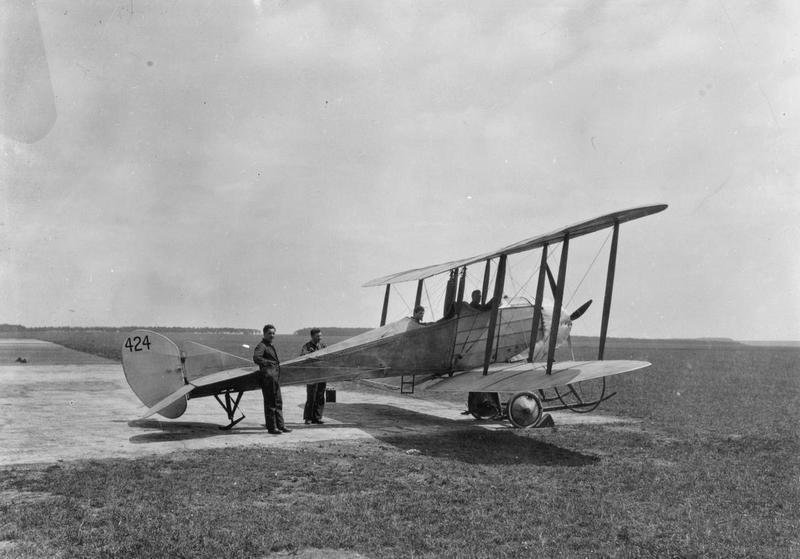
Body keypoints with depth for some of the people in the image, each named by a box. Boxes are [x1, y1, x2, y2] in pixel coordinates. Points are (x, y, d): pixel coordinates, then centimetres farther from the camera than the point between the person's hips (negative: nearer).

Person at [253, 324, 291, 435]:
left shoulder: (271, 346, 21)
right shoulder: (261, 346, -9)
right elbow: (256, 358, -26)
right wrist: (269, 363, -24)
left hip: (276, 377, 10)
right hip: (268, 377, -10)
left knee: (278, 402, 13)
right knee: (270, 403, -4)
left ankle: (280, 426, 19)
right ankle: (271, 427, 1)